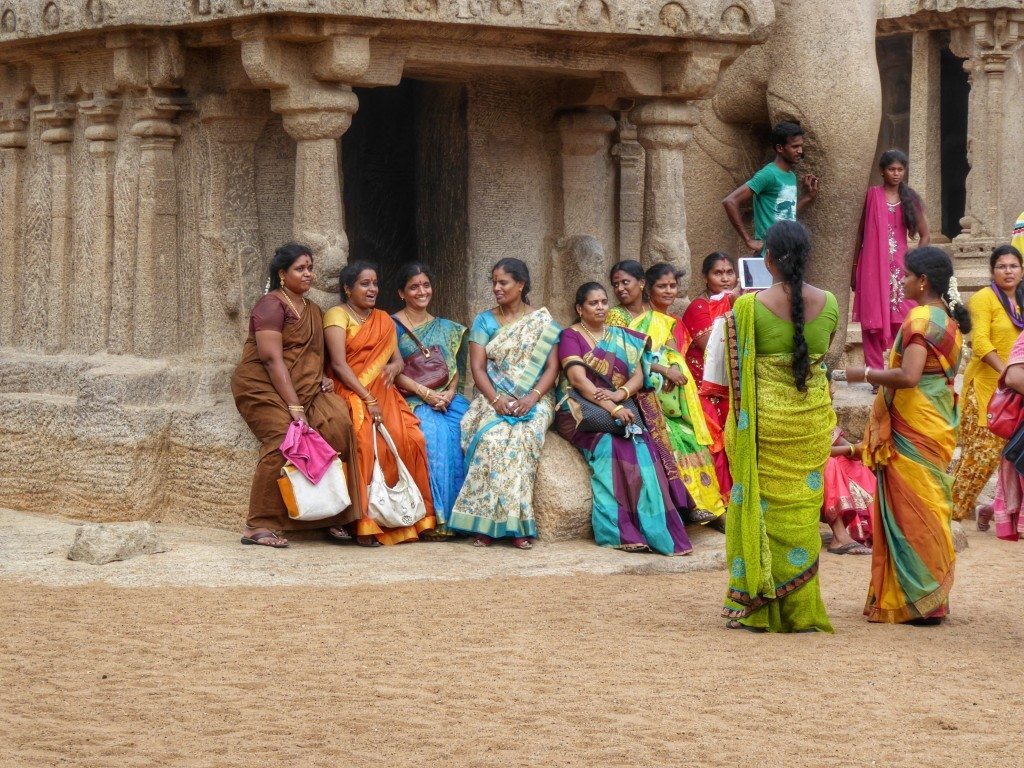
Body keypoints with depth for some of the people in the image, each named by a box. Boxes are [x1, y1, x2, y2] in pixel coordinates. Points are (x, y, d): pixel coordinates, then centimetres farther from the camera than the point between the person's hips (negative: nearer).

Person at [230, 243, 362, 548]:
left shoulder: (312, 310, 20)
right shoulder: (272, 305, -8)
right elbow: (272, 358, -17)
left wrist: (321, 378, 6)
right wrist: (293, 406, -23)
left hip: (303, 386, 7)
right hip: (263, 387, -7)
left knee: (338, 424, -18)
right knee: (284, 438, -29)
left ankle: (332, 516, -12)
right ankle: (258, 527, -25)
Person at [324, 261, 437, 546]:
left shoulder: (384, 320, 21)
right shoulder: (338, 315, 0)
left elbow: (397, 358, 17)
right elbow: (339, 364, -10)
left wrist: (393, 367, -9)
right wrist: (367, 399, -18)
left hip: (383, 394, 6)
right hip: (352, 394, -6)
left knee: (411, 440, -21)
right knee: (369, 443, -32)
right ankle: (365, 525, -31)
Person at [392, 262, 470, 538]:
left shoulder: (446, 328, 23)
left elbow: (456, 368, 14)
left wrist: (449, 393, -8)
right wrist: (426, 393, -15)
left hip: (447, 398, 4)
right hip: (411, 400, -4)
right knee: (434, 432, -35)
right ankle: (437, 517, -33)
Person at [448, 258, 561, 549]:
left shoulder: (543, 321, 10)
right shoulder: (484, 321, 12)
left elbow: (552, 367, 2)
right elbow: (477, 367, 3)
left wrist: (531, 399, -15)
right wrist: (496, 399, -15)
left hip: (534, 401, -1)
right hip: (493, 398, 1)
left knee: (522, 437, -35)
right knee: (492, 437, -34)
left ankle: (515, 525, -34)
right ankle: (484, 524, -33)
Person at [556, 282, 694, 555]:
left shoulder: (622, 338, 20)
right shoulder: (571, 336, 4)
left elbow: (639, 376, 9)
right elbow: (578, 379, -11)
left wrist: (619, 395, -14)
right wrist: (611, 408, -23)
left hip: (619, 409, 4)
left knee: (641, 447, -27)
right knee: (609, 444, -33)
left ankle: (652, 529, -33)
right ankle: (621, 532, -36)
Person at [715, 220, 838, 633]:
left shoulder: (748, 307, -12)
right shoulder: (829, 304, -1)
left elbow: (732, 370, -5)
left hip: (764, 417, -3)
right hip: (813, 419, 3)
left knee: (759, 504, 7)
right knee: (803, 509, 10)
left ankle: (756, 607, 8)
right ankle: (801, 610, 14)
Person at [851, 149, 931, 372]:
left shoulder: (910, 199, 9)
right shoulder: (873, 195, 2)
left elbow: (925, 236, 14)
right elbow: (861, 233, 7)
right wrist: (855, 268, 6)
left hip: (900, 267, 2)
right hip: (873, 267, -2)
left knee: (900, 321, -2)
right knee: (872, 320, -3)